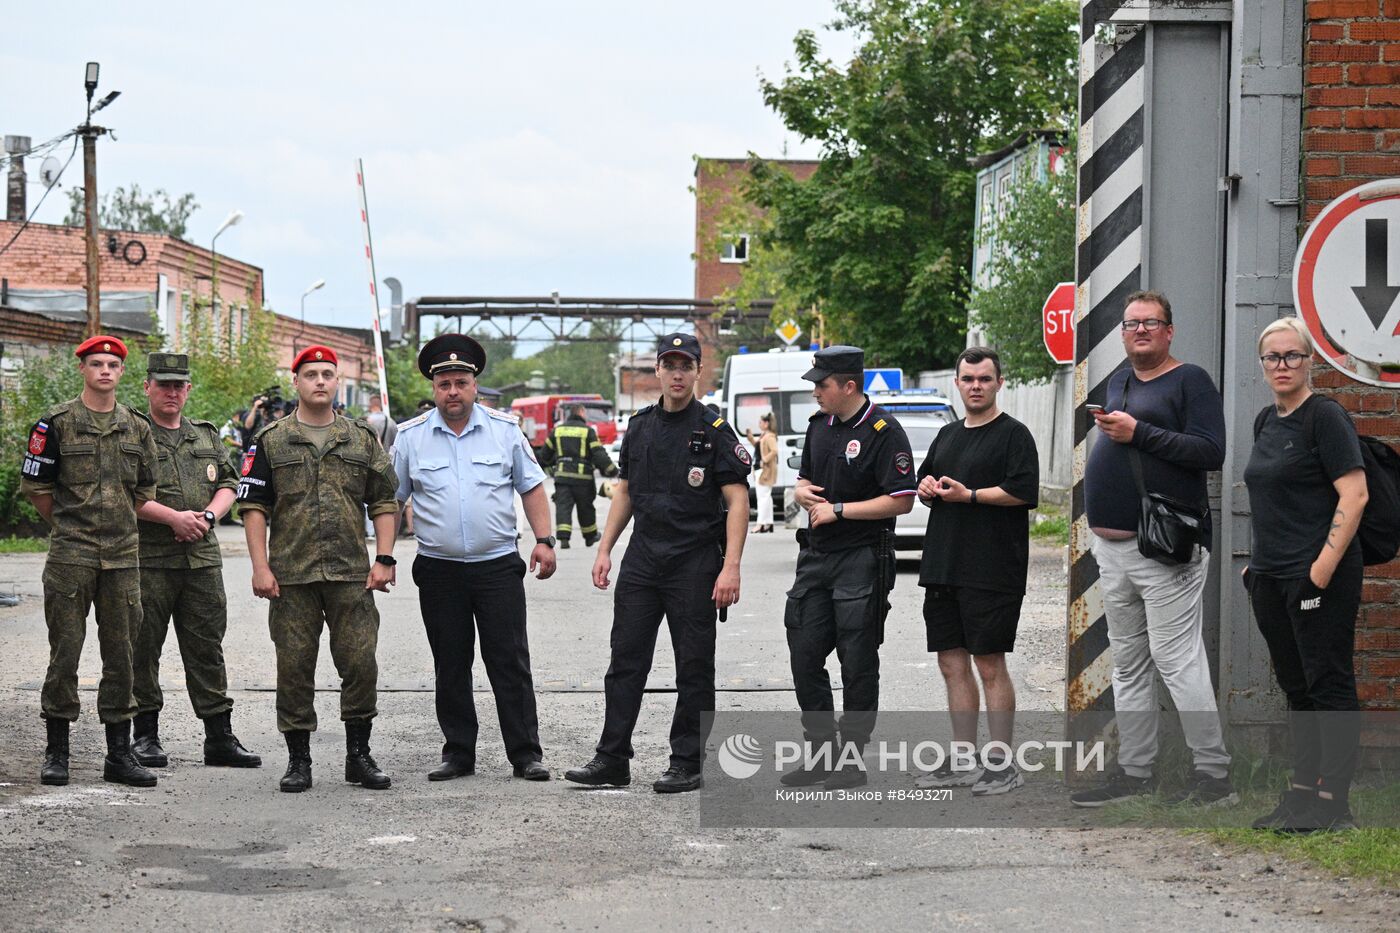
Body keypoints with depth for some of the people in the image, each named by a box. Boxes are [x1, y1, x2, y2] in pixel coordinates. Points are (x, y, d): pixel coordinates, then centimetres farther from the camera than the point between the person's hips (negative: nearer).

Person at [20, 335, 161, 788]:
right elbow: (36, 486, 2)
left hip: (122, 557, 4)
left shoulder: (137, 428, 10)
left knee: (120, 654, 5)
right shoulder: (56, 423, -1)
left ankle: (119, 754, 11)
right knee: (64, 653, -1)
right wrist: (68, 526, 9)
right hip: (70, 558, -4)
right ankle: (56, 751, 8)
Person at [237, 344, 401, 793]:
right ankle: (298, 760, 11)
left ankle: (359, 755, 10)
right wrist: (260, 567, -7)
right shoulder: (271, 441, 5)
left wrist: (384, 559, 2)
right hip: (291, 576, -1)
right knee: (294, 668, 2)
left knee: (360, 663, -2)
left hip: (351, 574, 1)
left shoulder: (363, 439, 11)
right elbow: (254, 506, 2)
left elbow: (384, 503, 11)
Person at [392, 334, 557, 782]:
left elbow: (531, 487, 9)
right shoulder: (411, 437, 4)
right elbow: (391, 500, 9)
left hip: (498, 565, -1)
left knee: (510, 661, -2)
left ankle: (526, 753, 2)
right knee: (450, 667, 6)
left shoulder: (504, 429, 4)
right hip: (439, 571, 1)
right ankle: (457, 753, 15)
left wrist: (544, 539, -1)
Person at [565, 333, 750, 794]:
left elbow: (737, 500, -10)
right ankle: (612, 759, 10)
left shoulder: (714, 430, -7)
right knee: (626, 660, 5)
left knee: (694, 667, 2)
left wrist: (730, 567, -18)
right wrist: (604, 550, 11)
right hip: (643, 558, 5)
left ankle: (688, 763, 10)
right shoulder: (640, 427, 10)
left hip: (695, 561, -5)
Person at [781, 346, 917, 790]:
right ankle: (820, 754, 18)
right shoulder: (819, 425, 11)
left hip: (861, 559, -8)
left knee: (858, 665, 0)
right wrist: (803, 491, 0)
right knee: (804, 657, 7)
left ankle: (851, 760, 9)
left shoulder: (883, 432, -12)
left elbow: (901, 500, -16)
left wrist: (839, 510, -16)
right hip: (817, 555, 8)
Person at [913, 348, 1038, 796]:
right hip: (943, 569, 8)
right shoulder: (948, 435, 18)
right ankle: (964, 761, 17)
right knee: (952, 664, 9)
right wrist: (926, 487, 5)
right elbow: (924, 482, 27)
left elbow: (1023, 492, -14)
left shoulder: (1013, 434, -4)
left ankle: (1002, 765, 1)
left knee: (990, 665, -6)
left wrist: (969, 495, -15)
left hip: (992, 570, -8)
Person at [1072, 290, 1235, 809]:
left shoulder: (1189, 381, -5)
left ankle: (1214, 775, -6)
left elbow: (1210, 452, -16)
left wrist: (1138, 432, -19)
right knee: (1128, 664, 11)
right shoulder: (1118, 382, 18)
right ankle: (1135, 771, 17)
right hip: (1112, 547, 8)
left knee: (1177, 660, -10)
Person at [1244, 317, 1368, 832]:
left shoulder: (1325, 417, -10)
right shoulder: (1266, 421, 15)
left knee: (1328, 684, -4)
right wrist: (1258, 561, 20)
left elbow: (1354, 495, -17)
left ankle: (1333, 803, -1)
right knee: (1295, 687, 12)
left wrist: (1325, 565, -22)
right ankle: (1303, 791, 19)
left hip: (1318, 577, -8)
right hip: (1272, 578, 9)